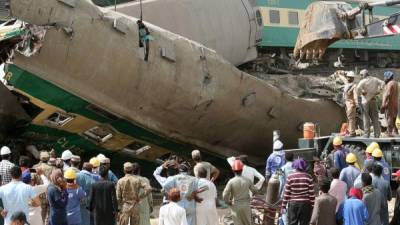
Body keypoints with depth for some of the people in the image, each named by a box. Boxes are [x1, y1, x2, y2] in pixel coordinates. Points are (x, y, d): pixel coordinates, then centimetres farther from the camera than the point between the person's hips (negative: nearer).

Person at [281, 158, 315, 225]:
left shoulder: (290, 177, -4)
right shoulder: (308, 177, -3)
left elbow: (286, 193, -3)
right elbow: (311, 194, -4)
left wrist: (283, 206, 5)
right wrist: (312, 206, 3)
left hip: (293, 204, 0)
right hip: (305, 204, 0)